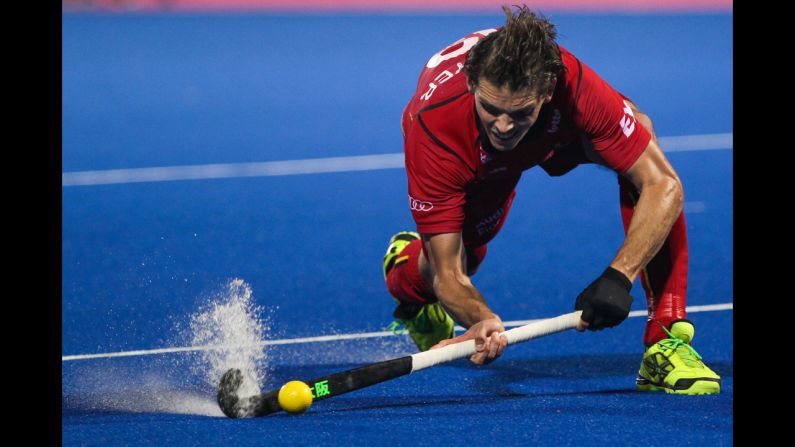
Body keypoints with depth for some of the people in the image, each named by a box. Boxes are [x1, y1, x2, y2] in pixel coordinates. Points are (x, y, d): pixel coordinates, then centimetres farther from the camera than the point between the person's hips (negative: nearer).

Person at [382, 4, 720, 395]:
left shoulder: (575, 86, -44)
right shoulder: (433, 126, -43)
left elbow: (663, 185, -39)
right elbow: (449, 273, -38)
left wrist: (618, 277, -52)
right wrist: (482, 320, -60)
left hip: (560, 130, -1)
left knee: (645, 169, -30)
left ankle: (666, 341, -23)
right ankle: (404, 266, 30)